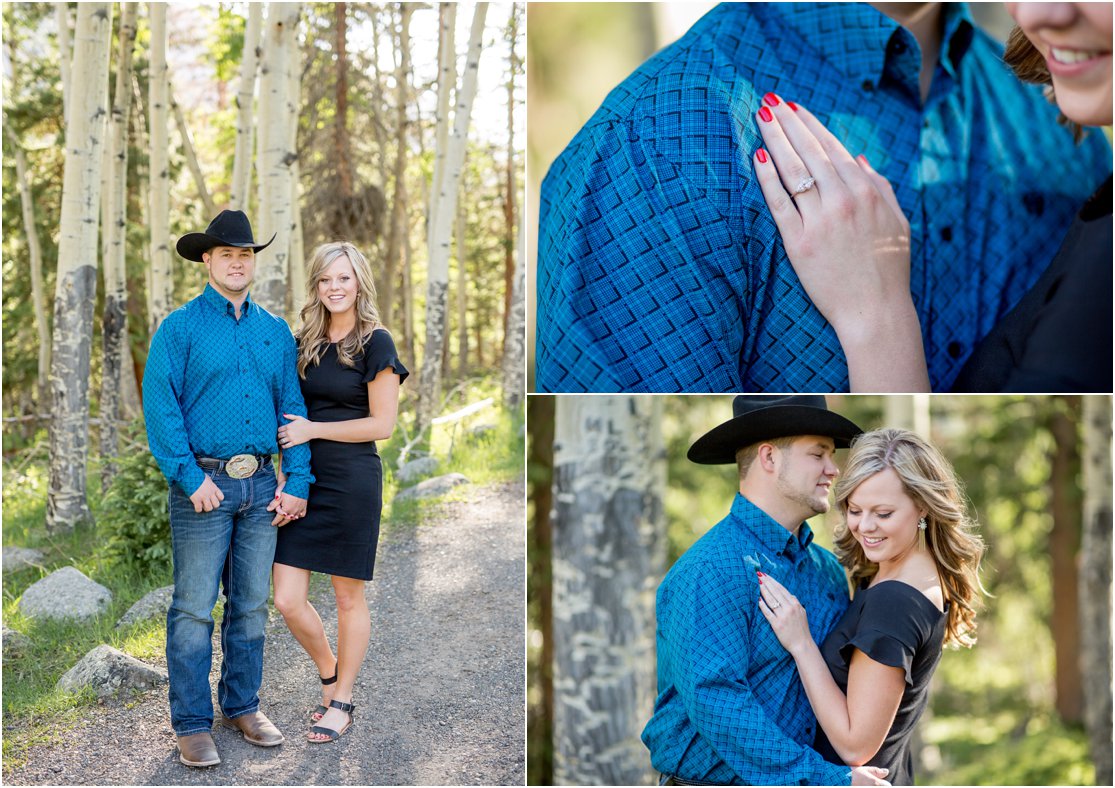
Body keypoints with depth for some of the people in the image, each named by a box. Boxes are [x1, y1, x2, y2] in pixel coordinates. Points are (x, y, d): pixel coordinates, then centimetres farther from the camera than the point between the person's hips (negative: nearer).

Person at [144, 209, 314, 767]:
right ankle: (191, 723, 6)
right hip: (203, 484, -4)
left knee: (252, 605, 11)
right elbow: (160, 406, -8)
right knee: (194, 608, -2)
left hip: (262, 487, 4)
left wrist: (297, 481, 1)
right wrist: (190, 478, -15)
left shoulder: (275, 331, 12)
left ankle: (242, 706, 24)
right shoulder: (180, 328, -1)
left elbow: (292, 408, 10)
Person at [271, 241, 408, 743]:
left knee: (348, 597, 6)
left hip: (352, 480, -5)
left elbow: (382, 423, -9)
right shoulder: (305, 343, 11)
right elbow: (293, 418, 16)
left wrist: (313, 430, -11)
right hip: (305, 481, 5)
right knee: (287, 600, 1)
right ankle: (331, 676, 26)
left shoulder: (374, 343, -6)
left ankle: (342, 702, 20)